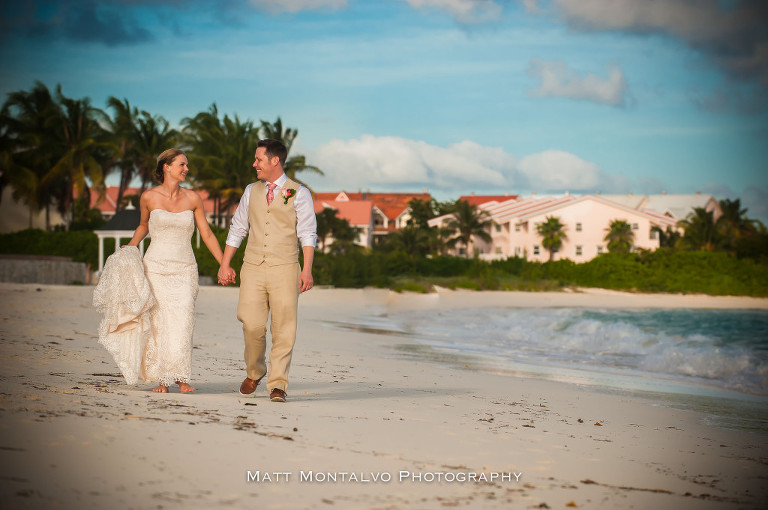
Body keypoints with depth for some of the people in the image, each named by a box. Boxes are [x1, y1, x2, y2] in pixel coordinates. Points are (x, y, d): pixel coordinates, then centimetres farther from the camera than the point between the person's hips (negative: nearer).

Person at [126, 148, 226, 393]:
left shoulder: (193, 198, 4)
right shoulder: (148, 197, 0)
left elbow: (207, 234, 10)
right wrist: (130, 246, 4)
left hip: (185, 269, 1)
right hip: (156, 268, -1)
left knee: (183, 322, -10)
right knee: (158, 322, -3)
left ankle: (181, 376, 0)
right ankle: (161, 379, 5)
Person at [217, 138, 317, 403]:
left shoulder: (298, 193, 2)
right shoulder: (252, 191, 14)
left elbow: (307, 233, -3)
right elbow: (237, 229, 19)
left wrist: (307, 270, -13)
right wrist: (225, 264, 14)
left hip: (284, 269, -3)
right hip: (253, 268, 3)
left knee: (283, 329, -4)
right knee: (252, 325, -5)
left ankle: (277, 384, 2)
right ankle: (254, 373, 19)